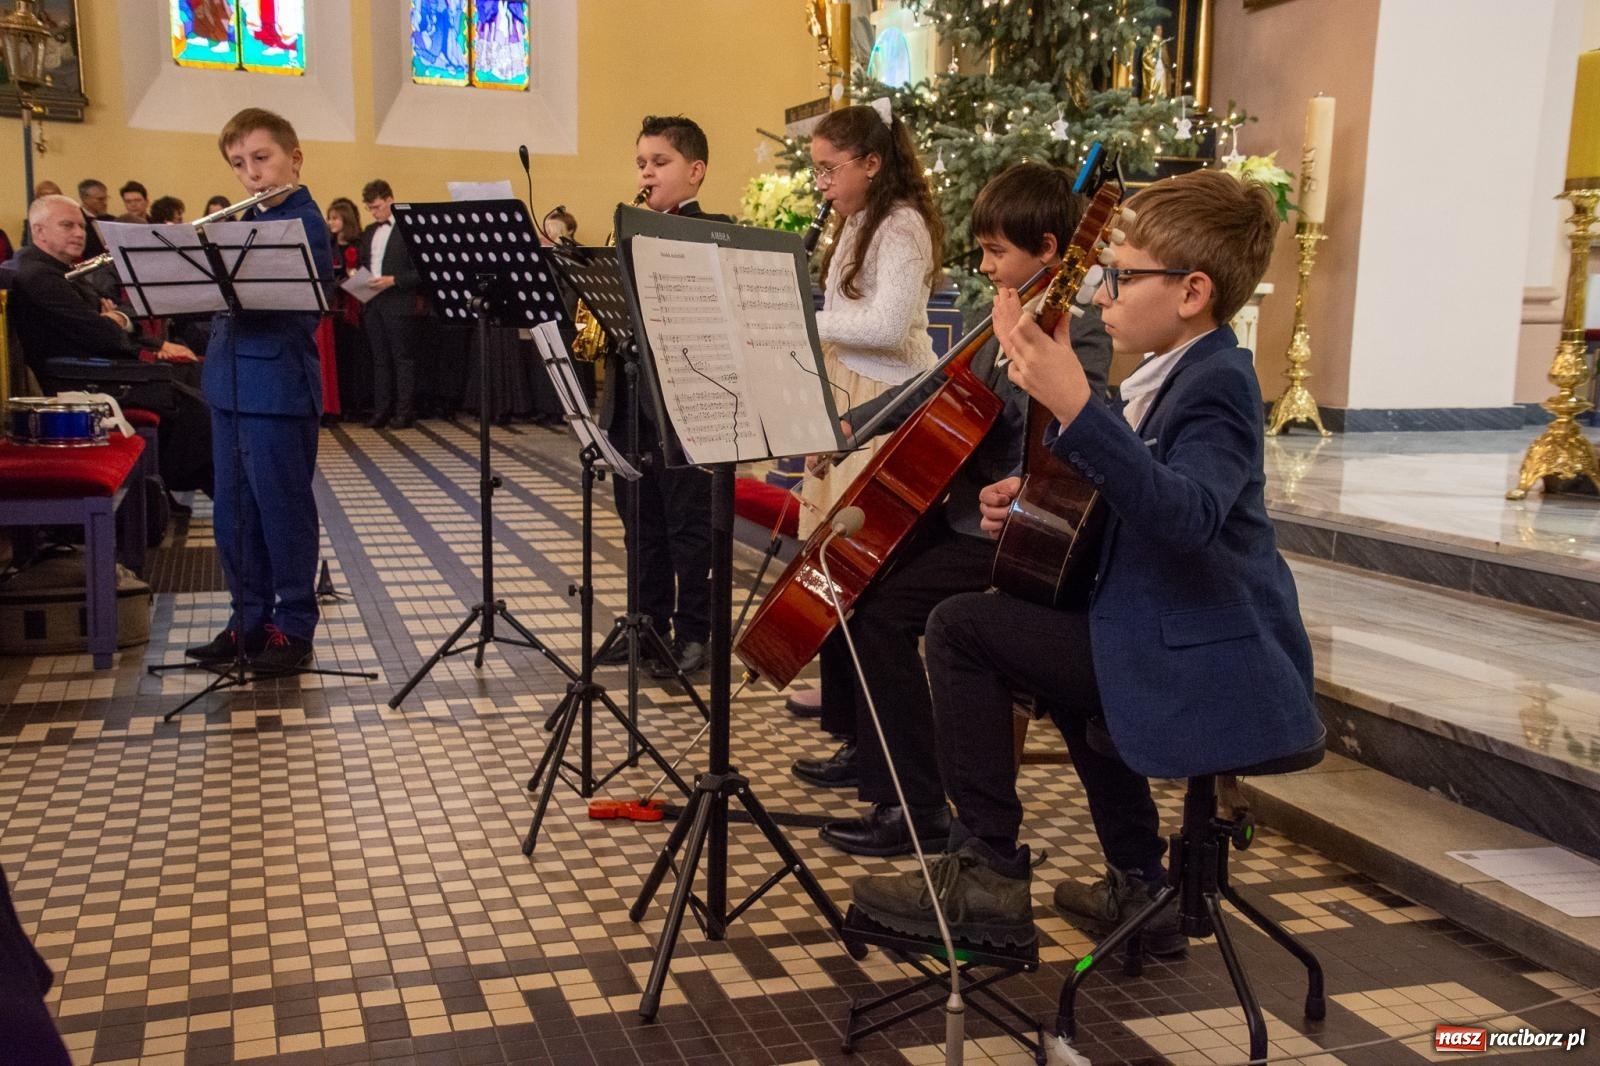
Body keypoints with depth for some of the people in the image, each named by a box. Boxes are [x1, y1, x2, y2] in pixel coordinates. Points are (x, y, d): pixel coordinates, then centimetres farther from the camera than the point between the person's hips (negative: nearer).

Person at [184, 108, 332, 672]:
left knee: (283, 509, 1)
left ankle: (293, 626, 12)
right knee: (233, 512, 13)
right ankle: (248, 617, 24)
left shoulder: (304, 221, -10)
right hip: (231, 385, 8)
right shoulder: (247, 221, 16)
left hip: (278, 389, -8)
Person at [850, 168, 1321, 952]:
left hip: (1206, 674, -11)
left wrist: (1076, 405, -43)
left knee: (961, 628, -11)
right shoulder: (1183, 373, 12)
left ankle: (987, 876, -1)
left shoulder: (1215, 385, -17)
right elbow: (1117, 497, 23)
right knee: (1065, 640, 36)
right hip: (1181, 646, 11)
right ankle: (1141, 889, 35)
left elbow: (1186, 514, -37)